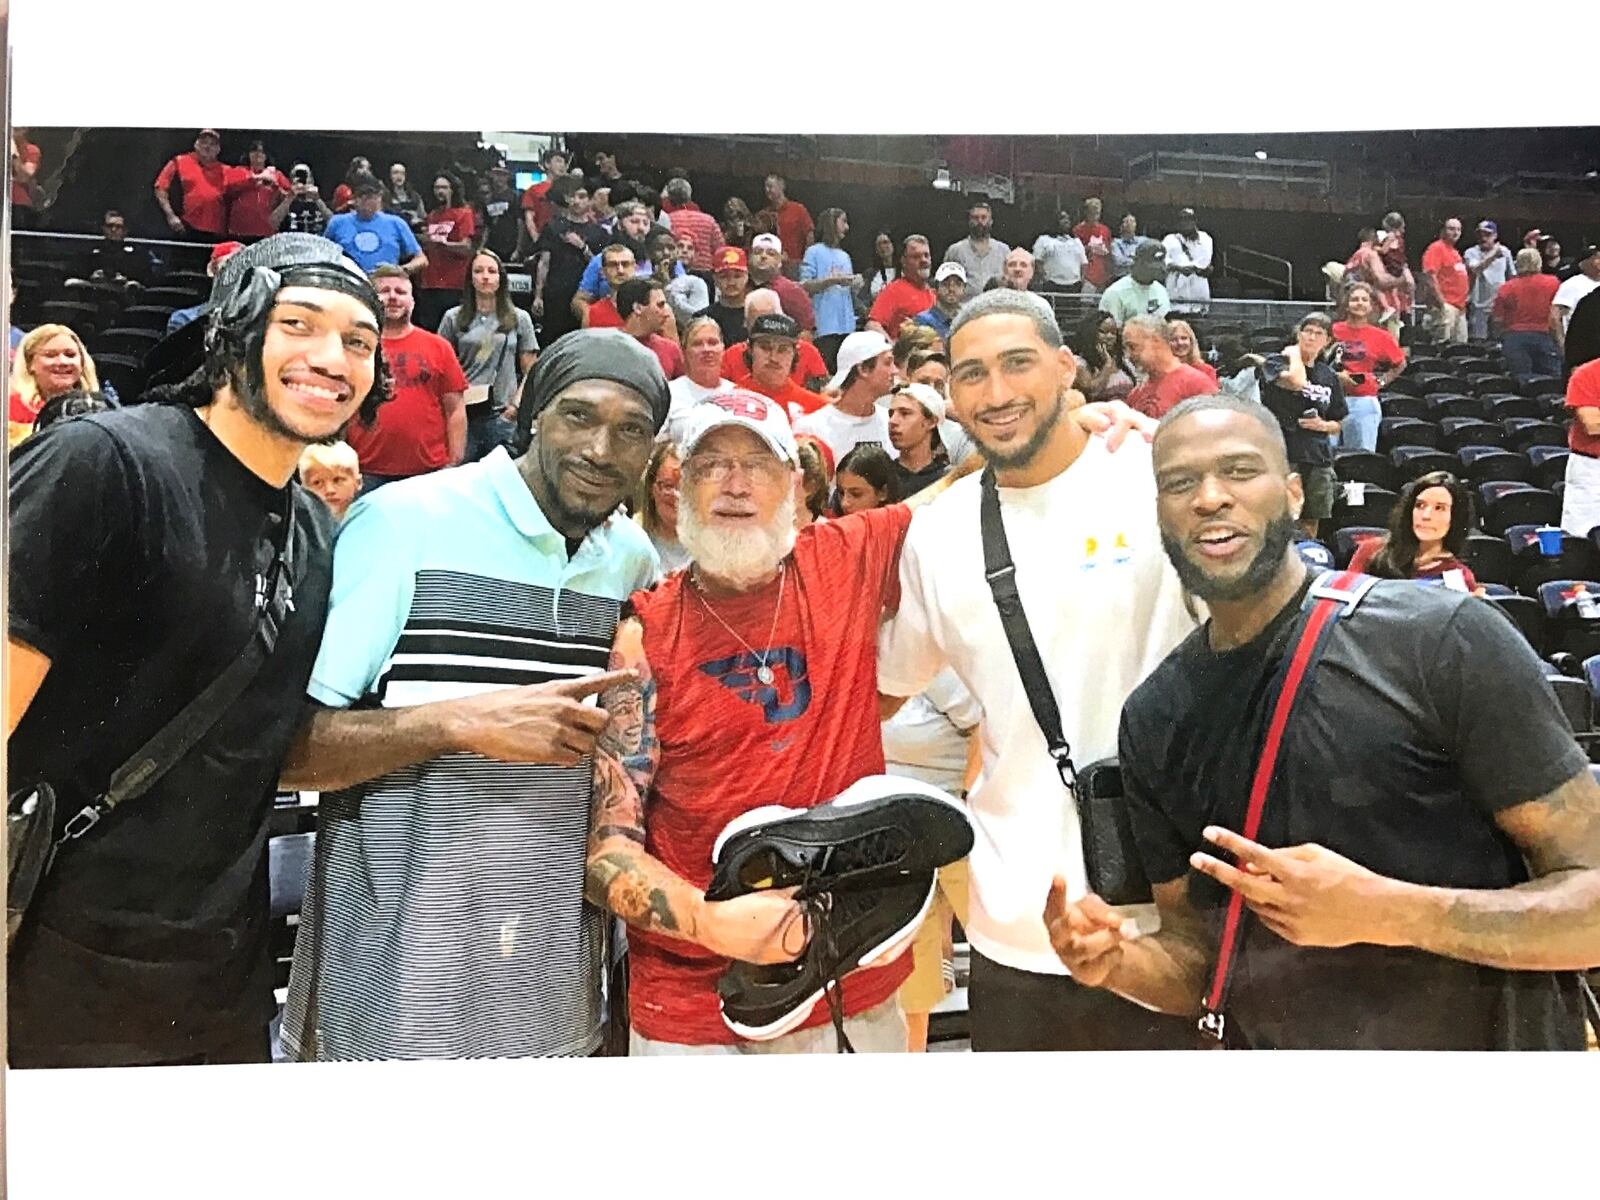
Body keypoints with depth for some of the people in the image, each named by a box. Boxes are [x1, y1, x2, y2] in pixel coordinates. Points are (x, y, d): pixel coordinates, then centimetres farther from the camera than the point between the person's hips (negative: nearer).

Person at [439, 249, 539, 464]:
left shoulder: (519, 318, 8)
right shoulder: (453, 317, 7)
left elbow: (530, 370, 7)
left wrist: (517, 404, -5)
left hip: (502, 415, 0)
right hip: (462, 413, 0)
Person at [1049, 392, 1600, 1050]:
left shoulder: (1443, 639, -18)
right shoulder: (1152, 720, -3)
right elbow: (1198, 951, 3)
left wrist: (1382, 913, -29)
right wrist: (1117, 963, -17)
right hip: (1266, 1043, 4)